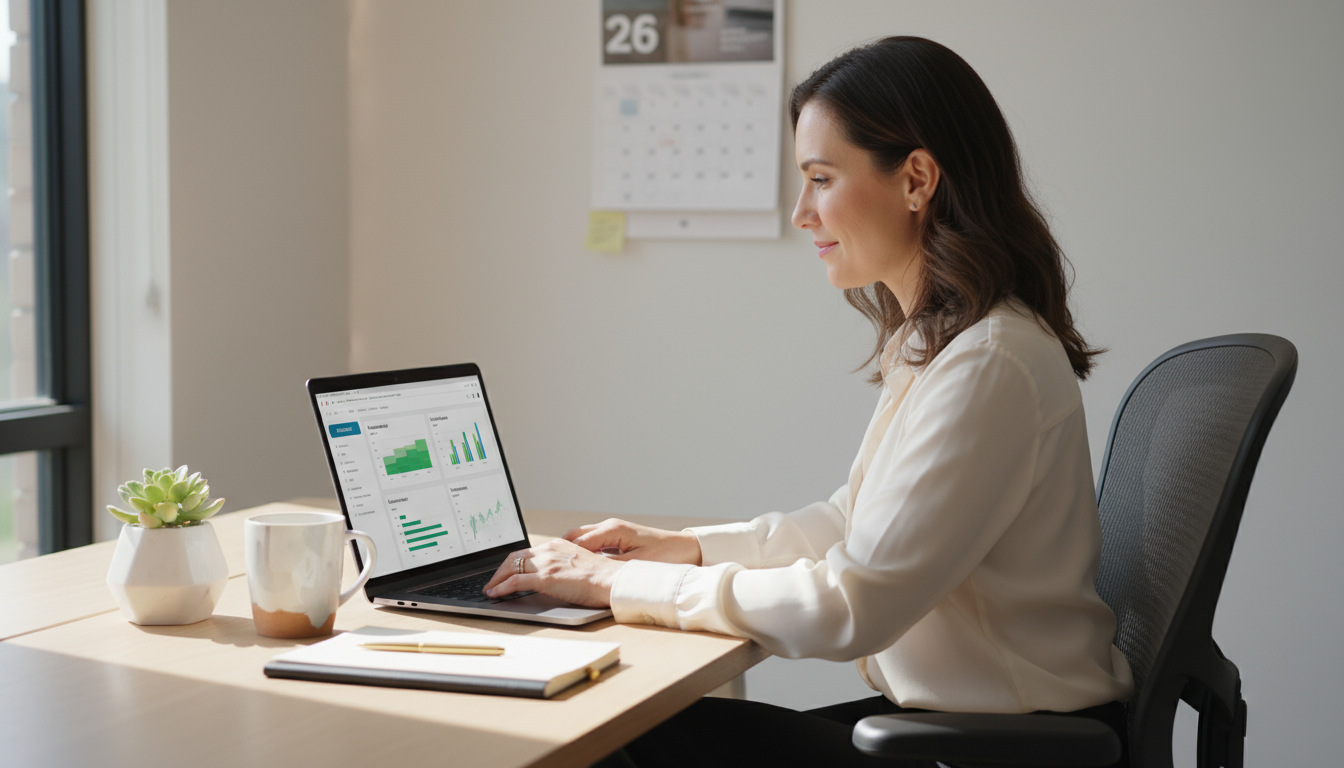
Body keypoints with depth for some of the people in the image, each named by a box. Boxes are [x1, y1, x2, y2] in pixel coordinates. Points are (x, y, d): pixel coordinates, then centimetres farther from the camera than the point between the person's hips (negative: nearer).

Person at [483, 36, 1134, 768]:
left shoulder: (990, 366, -24)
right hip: (946, 708, 8)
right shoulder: (932, 339, 8)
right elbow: (855, 521, 18)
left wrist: (618, 583, -18)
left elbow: (850, 607, -24)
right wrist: (689, 545, 7)